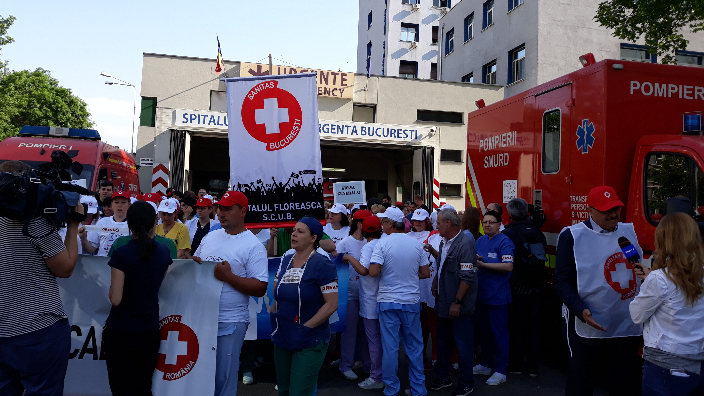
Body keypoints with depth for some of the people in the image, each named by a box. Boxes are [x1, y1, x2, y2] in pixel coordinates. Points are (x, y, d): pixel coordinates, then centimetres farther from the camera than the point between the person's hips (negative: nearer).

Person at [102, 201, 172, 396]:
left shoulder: (122, 254, -17)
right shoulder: (164, 252, -2)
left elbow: (115, 299, -16)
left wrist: (110, 290, 4)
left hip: (121, 332, -4)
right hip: (150, 331, 4)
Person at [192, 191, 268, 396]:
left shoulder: (253, 246, -11)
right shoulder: (210, 237, 8)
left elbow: (260, 288, -14)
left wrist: (229, 277, -23)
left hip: (229, 322, -6)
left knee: (223, 378, 6)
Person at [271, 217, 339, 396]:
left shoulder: (322, 264, -13)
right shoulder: (286, 260, 6)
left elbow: (332, 304, -16)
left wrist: (305, 328, -17)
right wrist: (275, 317, 4)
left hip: (309, 343, -6)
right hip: (282, 339, 6)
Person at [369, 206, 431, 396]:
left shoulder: (383, 244, -11)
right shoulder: (416, 244, -1)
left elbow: (373, 272, -19)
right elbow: (425, 273, 4)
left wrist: (387, 272, 2)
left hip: (388, 302, -3)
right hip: (412, 301, 3)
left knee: (390, 347, 6)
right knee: (414, 347, 13)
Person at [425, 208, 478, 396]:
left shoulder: (465, 244, -20)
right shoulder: (445, 242, 7)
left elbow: (467, 276, -23)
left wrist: (457, 302, -22)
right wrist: (433, 252, 6)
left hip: (459, 306, -9)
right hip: (443, 303, 9)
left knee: (463, 346, 5)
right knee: (443, 343, 19)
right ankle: (443, 378, 34)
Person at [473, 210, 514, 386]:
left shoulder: (504, 241, -12)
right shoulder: (480, 240, 10)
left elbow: (508, 266, -22)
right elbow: (475, 261, 18)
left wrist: (483, 264, -21)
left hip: (497, 295, -7)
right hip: (481, 293, 7)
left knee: (499, 332, 2)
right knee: (484, 330, 17)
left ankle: (500, 371, 11)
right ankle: (486, 364, 31)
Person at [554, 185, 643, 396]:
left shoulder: (629, 231, 10)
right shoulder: (573, 236, -7)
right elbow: (562, 281, -9)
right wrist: (581, 311, -22)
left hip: (628, 329, 5)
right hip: (588, 330, -5)